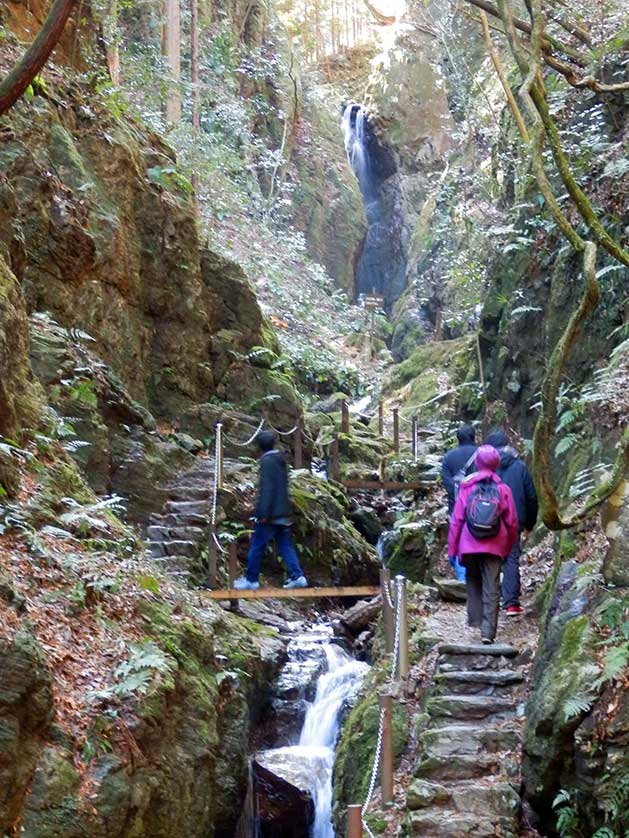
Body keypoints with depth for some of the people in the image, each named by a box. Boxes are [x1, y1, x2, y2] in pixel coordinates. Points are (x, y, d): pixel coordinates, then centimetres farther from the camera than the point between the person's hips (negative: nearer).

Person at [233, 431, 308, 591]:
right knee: (286, 546, 9)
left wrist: (263, 513, -20)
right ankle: (297, 576, 0)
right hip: (284, 513, 8)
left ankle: (251, 579, 8)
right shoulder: (281, 460, 14)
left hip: (271, 513, -8)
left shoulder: (267, 461, -13)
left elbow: (267, 488, -20)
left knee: (257, 547, 1)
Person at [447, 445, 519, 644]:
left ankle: (475, 619, 14)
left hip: (470, 545, 0)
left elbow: (456, 519, -2)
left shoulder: (467, 487, -2)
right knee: (491, 588, 1)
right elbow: (512, 522, 5)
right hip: (494, 546, 0)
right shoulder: (503, 489, 0)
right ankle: (488, 630, -6)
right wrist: (508, 547, 18)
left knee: (473, 581, 21)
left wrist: (452, 547, 5)